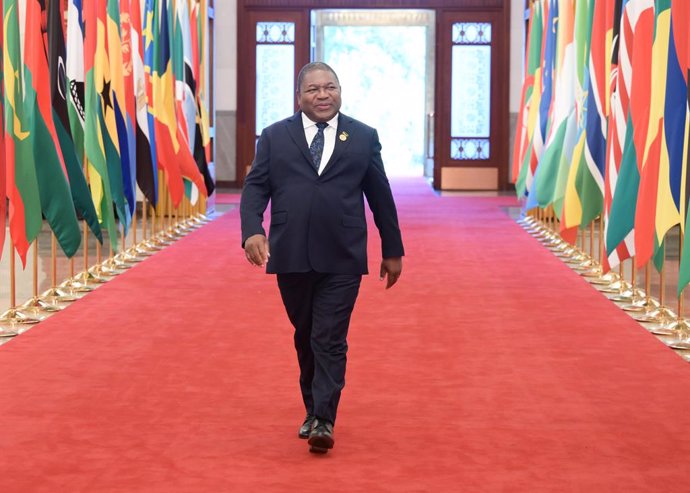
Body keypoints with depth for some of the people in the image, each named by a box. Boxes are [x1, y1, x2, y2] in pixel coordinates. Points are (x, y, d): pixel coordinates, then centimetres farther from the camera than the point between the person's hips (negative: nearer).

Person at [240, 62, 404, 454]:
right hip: (291, 258, 2)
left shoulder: (364, 137, 6)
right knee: (305, 337, 13)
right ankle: (313, 409, 27)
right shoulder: (275, 137, 7)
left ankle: (323, 421, -8)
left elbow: (381, 196, 9)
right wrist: (253, 231, -16)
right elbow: (255, 187, 1)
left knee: (330, 341, -6)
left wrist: (393, 250, 11)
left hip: (342, 260, -2)